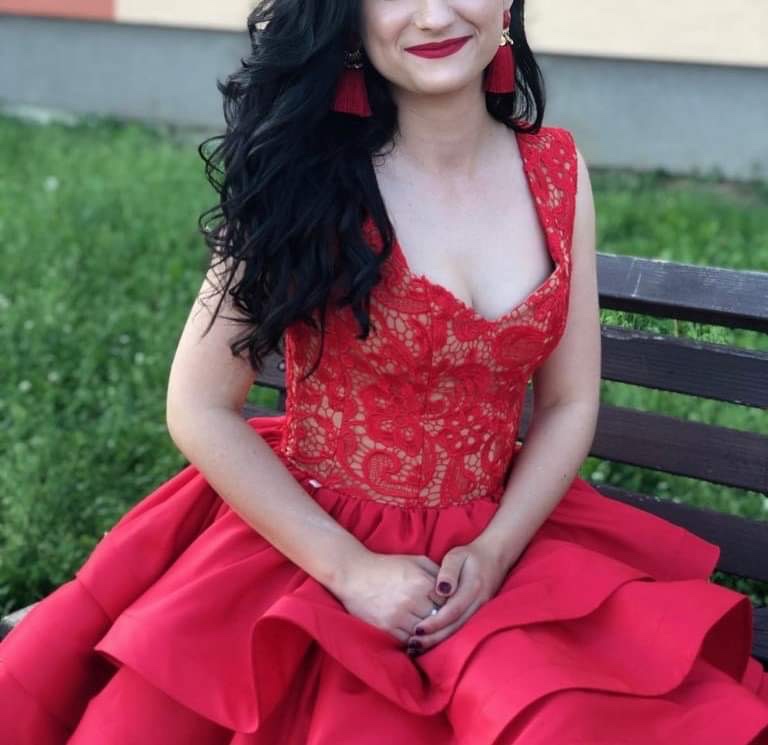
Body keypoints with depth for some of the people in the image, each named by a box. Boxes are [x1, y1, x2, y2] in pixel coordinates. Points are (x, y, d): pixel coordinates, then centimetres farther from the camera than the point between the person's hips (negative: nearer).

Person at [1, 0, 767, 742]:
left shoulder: (554, 169, 1)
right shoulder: (307, 176, -10)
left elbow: (569, 404, 5)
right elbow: (200, 409, -9)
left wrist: (495, 552, -10)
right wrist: (350, 570, -14)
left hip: (497, 543, 2)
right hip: (306, 542, -2)